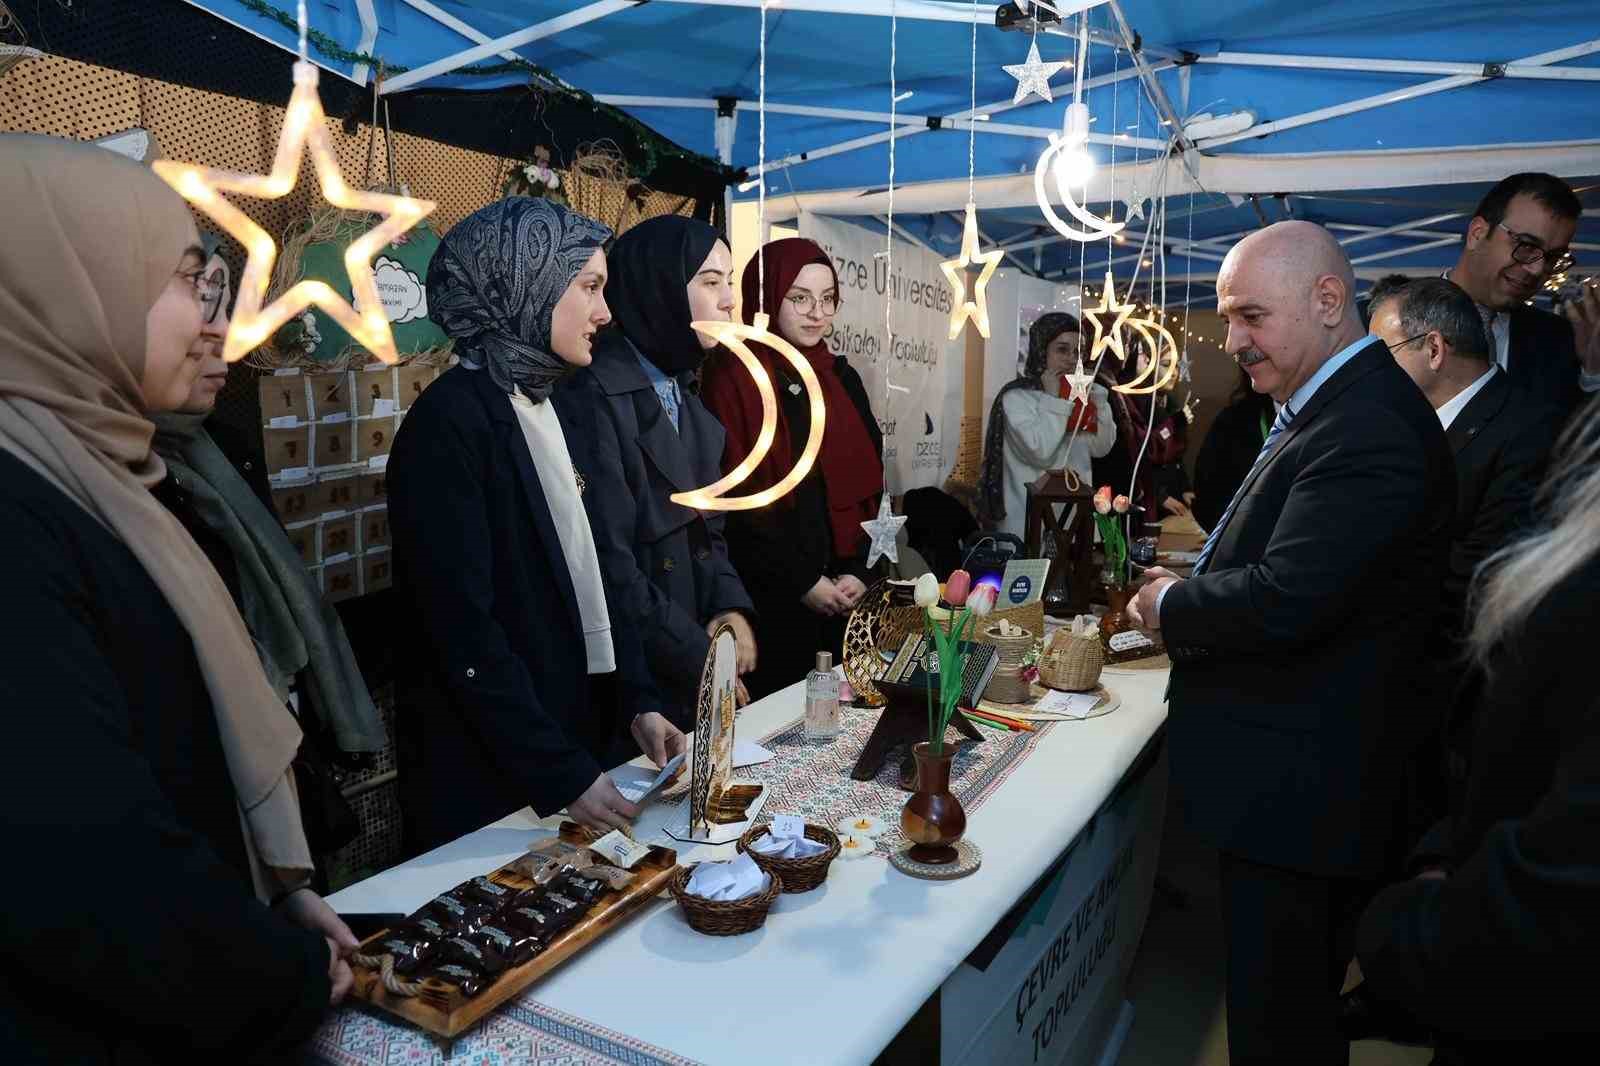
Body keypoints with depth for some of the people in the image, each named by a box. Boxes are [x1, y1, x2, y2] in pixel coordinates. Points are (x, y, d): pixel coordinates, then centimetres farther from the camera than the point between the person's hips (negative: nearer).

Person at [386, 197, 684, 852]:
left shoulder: (565, 414, 8)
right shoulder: (449, 424, -17)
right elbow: (463, 631, -21)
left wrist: (637, 701, 2)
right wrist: (561, 774, -19)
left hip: (584, 738, 8)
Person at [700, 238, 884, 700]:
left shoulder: (841, 378, 11)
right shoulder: (732, 380, -8)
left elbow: (867, 482, 10)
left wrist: (859, 570, -3)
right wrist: (802, 582, -12)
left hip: (844, 594, 6)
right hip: (768, 600, -5)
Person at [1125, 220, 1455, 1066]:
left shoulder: (1371, 429, -22)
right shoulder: (1322, 410, 11)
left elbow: (1285, 602, -30)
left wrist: (1169, 604, -13)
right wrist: (1194, 593, 3)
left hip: (1295, 793, -10)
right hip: (1284, 780, 10)